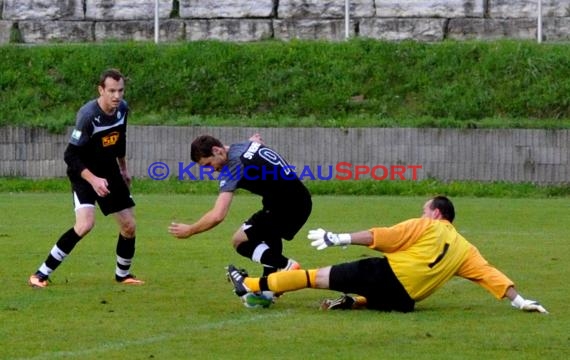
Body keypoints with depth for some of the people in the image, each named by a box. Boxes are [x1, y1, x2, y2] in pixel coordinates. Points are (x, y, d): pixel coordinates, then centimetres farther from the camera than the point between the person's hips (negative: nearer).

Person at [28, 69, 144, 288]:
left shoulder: (122, 109, -5)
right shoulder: (88, 115, -27)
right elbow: (70, 156, -26)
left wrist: (123, 169, 25)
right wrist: (93, 180, -34)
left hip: (109, 172, 7)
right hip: (84, 173, -7)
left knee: (129, 226, 5)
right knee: (85, 224, -26)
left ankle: (123, 274, 31)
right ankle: (41, 274, -17)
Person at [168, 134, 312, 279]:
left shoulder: (233, 166, -17)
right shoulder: (247, 145, 7)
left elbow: (217, 216, -22)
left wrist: (189, 230, -11)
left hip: (285, 207, -10)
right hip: (302, 202, 10)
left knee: (240, 240, -4)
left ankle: (286, 266, -16)